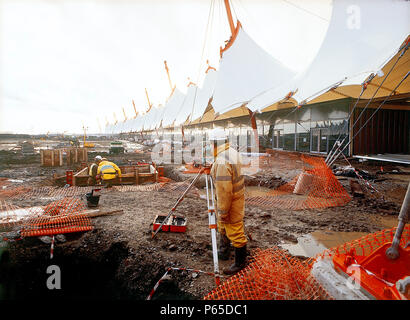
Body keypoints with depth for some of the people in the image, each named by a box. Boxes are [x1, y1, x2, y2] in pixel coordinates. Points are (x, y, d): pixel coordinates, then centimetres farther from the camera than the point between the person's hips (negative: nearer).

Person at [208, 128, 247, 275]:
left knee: (235, 232, 6)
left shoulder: (222, 162, -28)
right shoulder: (233, 153, 4)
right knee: (223, 226, 26)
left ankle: (240, 262, 24)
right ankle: (223, 252, 46)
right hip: (237, 195, 11)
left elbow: (224, 190, -28)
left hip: (231, 201, -11)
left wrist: (223, 212, -21)